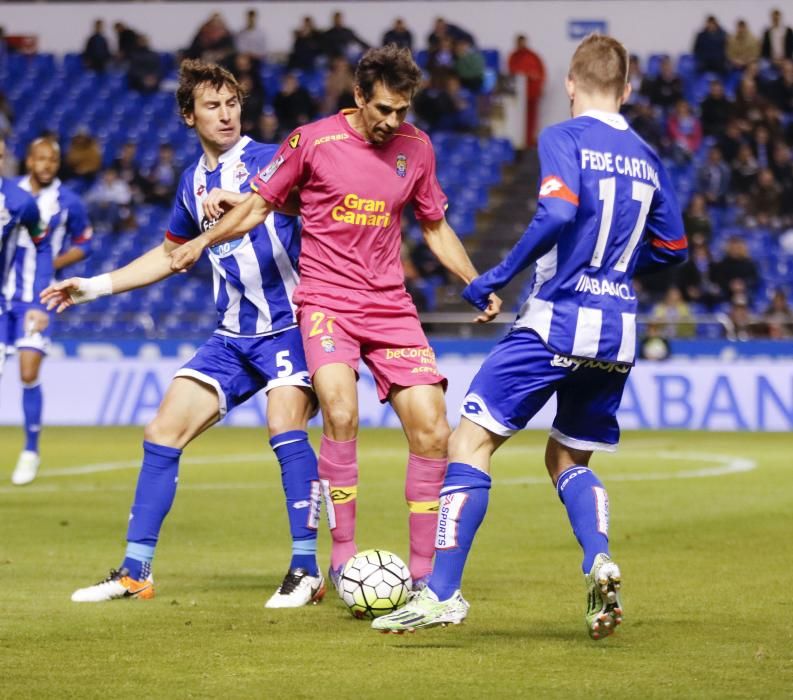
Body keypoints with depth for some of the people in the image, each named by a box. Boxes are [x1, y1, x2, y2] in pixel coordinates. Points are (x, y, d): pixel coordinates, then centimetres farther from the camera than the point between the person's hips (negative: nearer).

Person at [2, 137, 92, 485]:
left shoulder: (68, 203, -2)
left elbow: (83, 244, 10)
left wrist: (52, 264, -5)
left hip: (36, 299, -2)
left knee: (29, 375, -10)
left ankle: (31, 451, 6)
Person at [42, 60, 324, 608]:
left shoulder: (270, 160, -6)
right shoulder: (193, 182, 12)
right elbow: (171, 253, 27)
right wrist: (95, 286, 23)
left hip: (289, 323, -6)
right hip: (232, 336, 6)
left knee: (284, 422, -26)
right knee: (164, 431, 0)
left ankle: (307, 570, -18)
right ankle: (136, 572, 8)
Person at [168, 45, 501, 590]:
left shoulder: (416, 147, 5)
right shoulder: (312, 142, -5)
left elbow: (435, 226, 19)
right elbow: (261, 203, 9)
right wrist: (202, 242, -3)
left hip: (391, 307, 4)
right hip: (326, 301, -4)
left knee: (432, 431, -6)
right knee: (341, 414, -27)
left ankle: (424, 571, 5)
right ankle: (343, 555, -14)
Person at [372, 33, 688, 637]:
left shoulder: (565, 139, -5)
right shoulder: (647, 158, 14)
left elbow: (559, 211, -22)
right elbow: (673, 248, 21)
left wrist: (499, 277, -15)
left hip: (557, 320, -6)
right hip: (620, 334, 6)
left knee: (471, 443, -3)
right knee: (569, 460, 21)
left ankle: (443, 593, -12)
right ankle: (600, 564, -7)